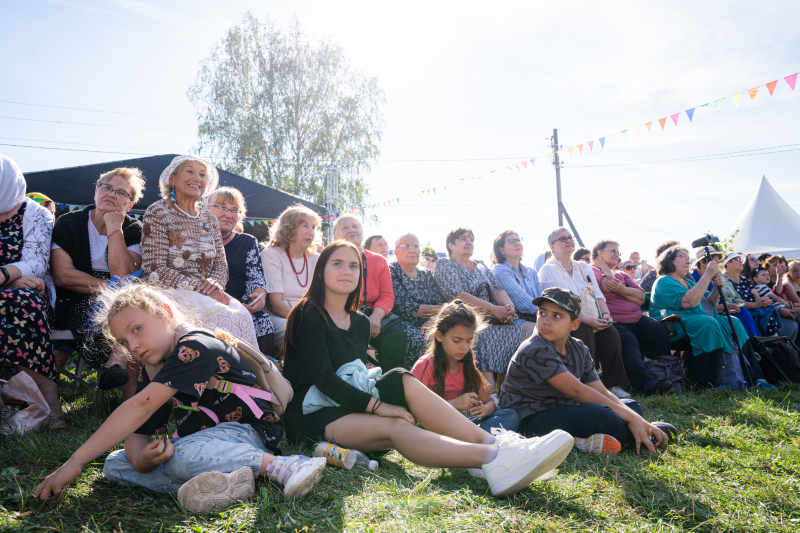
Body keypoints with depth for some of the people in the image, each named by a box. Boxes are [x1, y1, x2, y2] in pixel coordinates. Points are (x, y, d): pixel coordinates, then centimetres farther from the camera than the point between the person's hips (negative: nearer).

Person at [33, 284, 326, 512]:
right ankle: (222, 481, -25)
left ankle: (281, 466, -25)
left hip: (246, 431, -9)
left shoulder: (196, 347, -19)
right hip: (198, 442, 10)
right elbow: (136, 433, 2)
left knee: (180, 457, -36)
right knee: (115, 463, -6)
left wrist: (75, 462, -26)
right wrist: (141, 460, -24)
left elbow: (139, 407, -27)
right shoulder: (151, 374, 10)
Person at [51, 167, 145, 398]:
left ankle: (116, 361, -30)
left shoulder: (133, 230, 5)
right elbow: (62, 275, -8)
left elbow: (123, 276, -12)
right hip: (75, 304, -1)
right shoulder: (68, 223, 4)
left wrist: (114, 229, -12)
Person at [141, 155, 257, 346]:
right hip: (171, 294, -5)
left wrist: (216, 284, -12)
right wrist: (200, 287, -18)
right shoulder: (158, 213, -2)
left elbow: (220, 263, 13)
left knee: (242, 314, -27)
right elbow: (155, 271, -10)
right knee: (225, 316, -32)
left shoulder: (209, 219, 16)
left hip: (206, 294, 5)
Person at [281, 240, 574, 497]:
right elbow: (322, 377, -17)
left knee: (404, 381, -20)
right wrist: (377, 405, -24)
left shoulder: (360, 322, 15)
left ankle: (492, 441, -35)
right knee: (394, 427, -32)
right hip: (308, 416, -6)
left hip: (346, 405, 6)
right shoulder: (308, 315, -7)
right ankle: (494, 460, -53)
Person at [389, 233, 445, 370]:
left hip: (425, 325, 5)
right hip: (401, 323, -5)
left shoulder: (427, 274, 17)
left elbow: (440, 303, 7)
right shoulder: (391, 271, -2)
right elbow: (403, 307, -13)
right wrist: (435, 310, -6)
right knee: (416, 338, -34)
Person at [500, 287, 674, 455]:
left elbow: (602, 392, 1)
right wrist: (632, 420, -22)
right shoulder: (535, 351, -20)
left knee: (633, 406, 8)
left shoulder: (579, 349, 6)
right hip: (531, 420, -9)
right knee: (597, 413, -32)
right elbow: (577, 392, -24)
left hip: (563, 412, 9)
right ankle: (646, 438, -5)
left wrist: (637, 419, -15)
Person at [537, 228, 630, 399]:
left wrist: (605, 313, -8)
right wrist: (587, 320, -23)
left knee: (611, 333, -21)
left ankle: (614, 384, -14)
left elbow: (598, 294, 13)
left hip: (593, 320, 6)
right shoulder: (547, 270, -2)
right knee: (585, 332, -33)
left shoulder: (584, 268, 20)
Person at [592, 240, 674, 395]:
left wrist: (621, 289, -5)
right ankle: (647, 384, -44)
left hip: (636, 319, 6)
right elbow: (609, 283, -8)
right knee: (628, 342, -35)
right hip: (615, 322, -6)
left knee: (657, 329, -25)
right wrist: (602, 264, 9)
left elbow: (641, 297, 14)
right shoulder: (592, 270, 12)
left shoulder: (623, 275, 30)